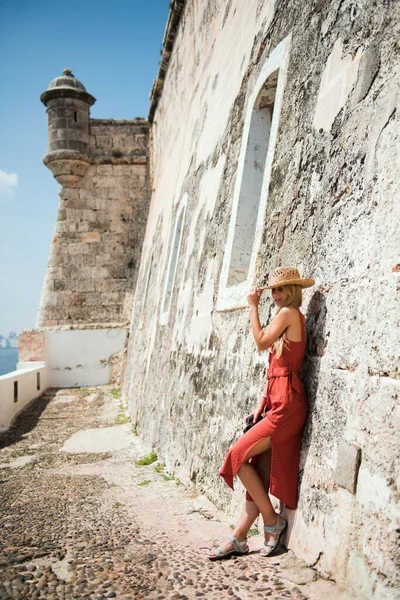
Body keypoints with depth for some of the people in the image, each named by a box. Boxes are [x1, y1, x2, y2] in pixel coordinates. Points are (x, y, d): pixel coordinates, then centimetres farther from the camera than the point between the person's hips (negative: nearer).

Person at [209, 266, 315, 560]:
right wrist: (263, 401, 12)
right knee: (260, 473, 9)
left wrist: (253, 307, 5)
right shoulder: (292, 316, 20)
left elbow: (262, 342, -5)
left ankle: (272, 521, 6)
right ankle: (238, 538, 14)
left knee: (238, 455, -8)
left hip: (287, 404, -10)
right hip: (278, 403, 10)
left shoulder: (289, 313, -8)